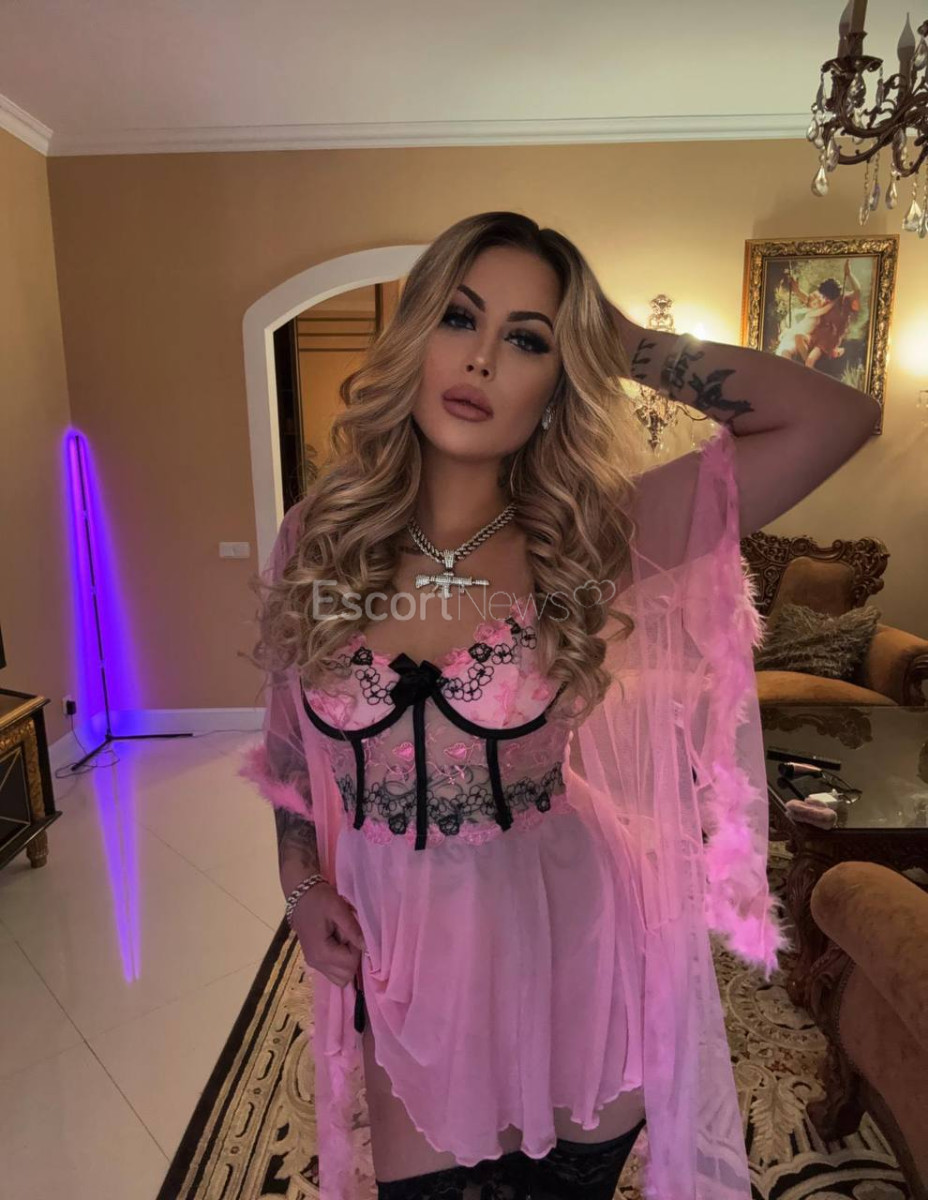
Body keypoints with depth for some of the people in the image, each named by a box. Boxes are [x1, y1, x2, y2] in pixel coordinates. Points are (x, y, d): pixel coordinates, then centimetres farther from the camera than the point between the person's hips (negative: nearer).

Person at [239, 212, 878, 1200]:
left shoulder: (589, 543, -14)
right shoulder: (318, 538, -8)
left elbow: (837, 418, -20)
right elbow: (291, 740, 6)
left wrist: (621, 342, -15)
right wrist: (301, 884, -3)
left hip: (568, 969, -1)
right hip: (400, 974, 2)